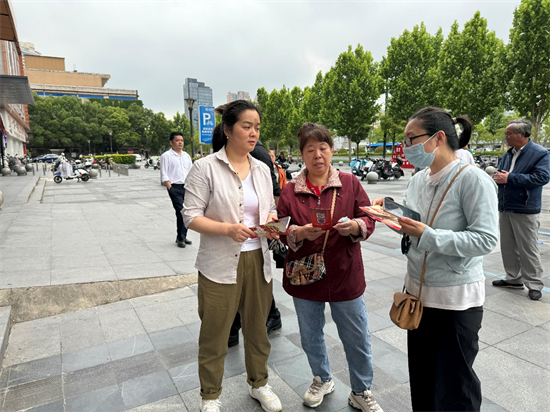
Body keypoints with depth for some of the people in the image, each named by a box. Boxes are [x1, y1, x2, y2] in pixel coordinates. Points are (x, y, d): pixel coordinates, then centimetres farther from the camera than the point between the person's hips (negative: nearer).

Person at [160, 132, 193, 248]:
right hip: (175, 187, -6)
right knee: (181, 211, -15)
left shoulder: (186, 156, 18)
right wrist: (170, 187, -13)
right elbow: (164, 175, -4)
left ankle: (182, 236, 20)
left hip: (187, 187, 6)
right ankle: (180, 238, -5)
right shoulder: (166, 156, 0)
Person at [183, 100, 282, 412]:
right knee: (214, 334, 9)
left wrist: (272, 220, -6)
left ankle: (259, 383, 43)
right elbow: (191, 216, -10)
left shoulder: (262, 170, 8)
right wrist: (228, 228, -25)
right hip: (220, 265, -4)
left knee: (257, 328, 19)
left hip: (258, 260, 5)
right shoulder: (206, 167, -8)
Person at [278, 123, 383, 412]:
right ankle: (322, 380, 48)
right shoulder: (290, 191, -1)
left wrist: (355, 226, -23)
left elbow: (369, 220, -1)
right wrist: (301, 232, -22)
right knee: (310, 337, 19)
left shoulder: (350, 183, -2)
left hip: (345, 276, -1)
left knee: (357, 339, 12)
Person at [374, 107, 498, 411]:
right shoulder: (418, 180, 5)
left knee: (453, 385, 11)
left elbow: (486, 239, -22)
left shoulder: (472, 179, -17)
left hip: (456, 298, -6)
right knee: (420, 374, 21)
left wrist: (427, 235, -28)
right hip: (417, 291, 7)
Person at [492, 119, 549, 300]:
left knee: (528, 249, 0)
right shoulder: (508, 154, 12)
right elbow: (499, 174, 18)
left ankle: (535, 284, 13)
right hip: (505, 208, 7)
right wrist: (499, 177, -8)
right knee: (508, 246, 13)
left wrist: (510, 178, -20)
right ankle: (513, 278, 27)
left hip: (525, 210, -7)